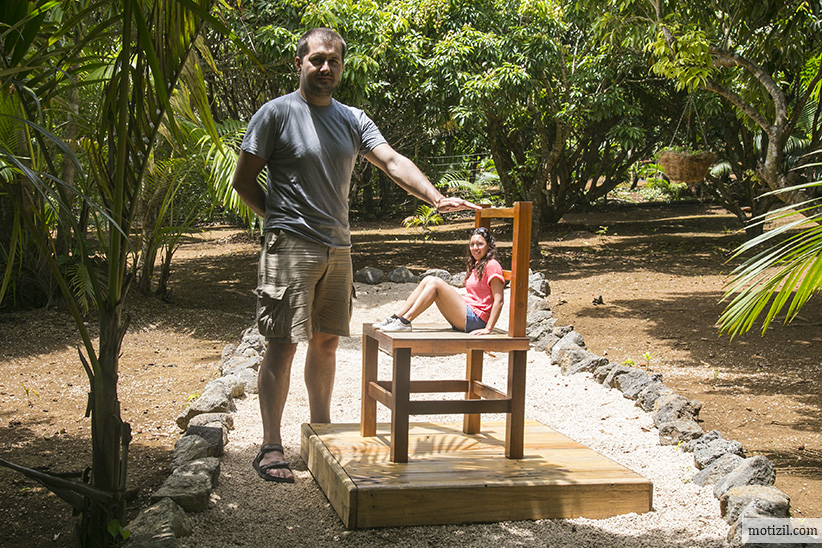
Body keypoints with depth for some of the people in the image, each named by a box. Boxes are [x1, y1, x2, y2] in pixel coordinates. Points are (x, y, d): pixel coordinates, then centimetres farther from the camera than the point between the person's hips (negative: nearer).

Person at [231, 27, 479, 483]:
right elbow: (243, 181, -1)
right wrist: (279, 218, -2)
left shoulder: (353, 120, 11)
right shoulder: (276, 113, -3)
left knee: (327, 340, 12)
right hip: (290, 245, -6)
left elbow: (392, 161, -2)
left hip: (337, 247, 6)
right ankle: (270, 446, -3)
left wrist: (436, 197, -16)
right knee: (283, 343, -7)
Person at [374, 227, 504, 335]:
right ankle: (395, 318, -10)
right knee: (428, 280, -2)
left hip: (475, 319, -9)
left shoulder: (492, 265, -8)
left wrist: (488, 329, -21)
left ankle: (405, 321, -23)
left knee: (435, 283, -19)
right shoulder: (475, 265, 20)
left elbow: (498, 300, -15)